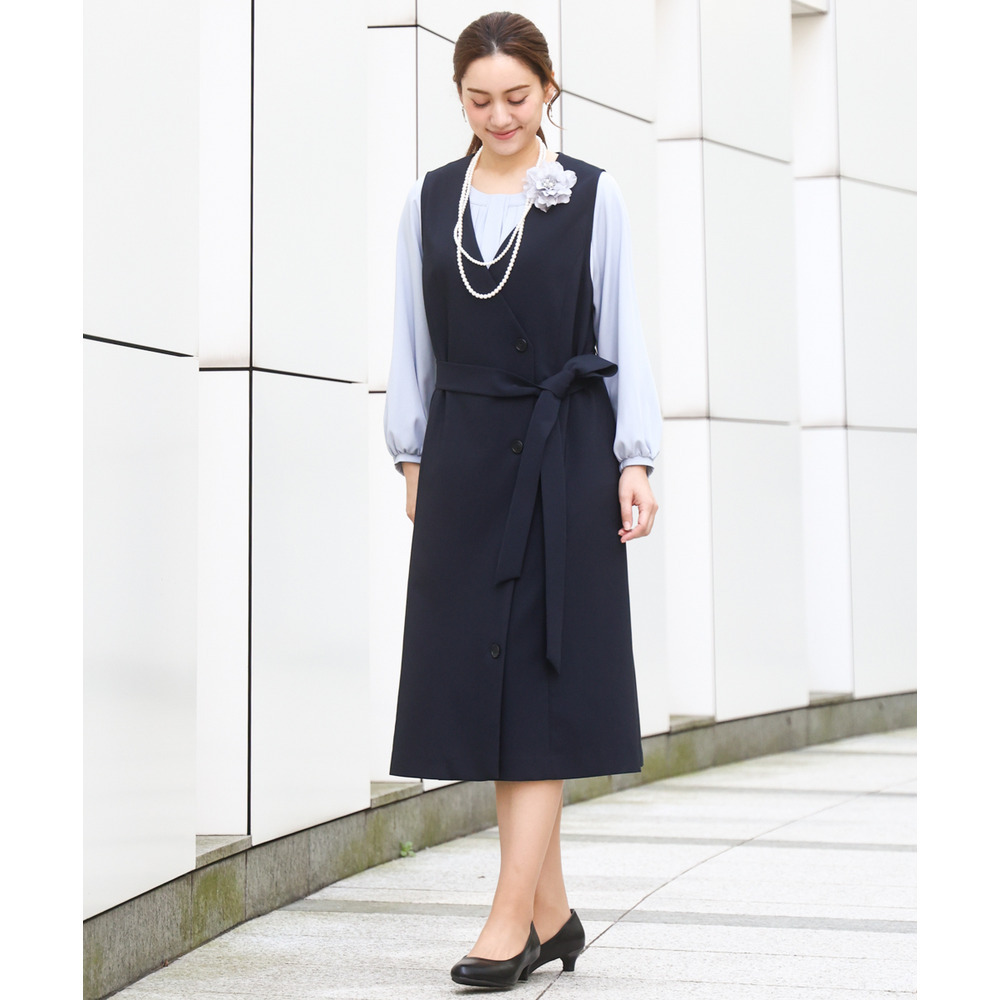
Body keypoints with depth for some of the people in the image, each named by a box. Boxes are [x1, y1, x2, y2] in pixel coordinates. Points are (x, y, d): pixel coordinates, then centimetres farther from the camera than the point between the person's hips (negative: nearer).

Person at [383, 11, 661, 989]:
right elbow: (412, 340, 12)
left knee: (540, 680, -6)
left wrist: (634, 459, -5)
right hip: (464, 452, 3)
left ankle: (511, 919, -6)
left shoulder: (592, 196, 1)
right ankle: (552, 912, 12)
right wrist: (412, 457, 8)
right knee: (480, 677, 3)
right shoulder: (429, 201, 9)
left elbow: (622, 334, 1)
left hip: (564, 454, -3)